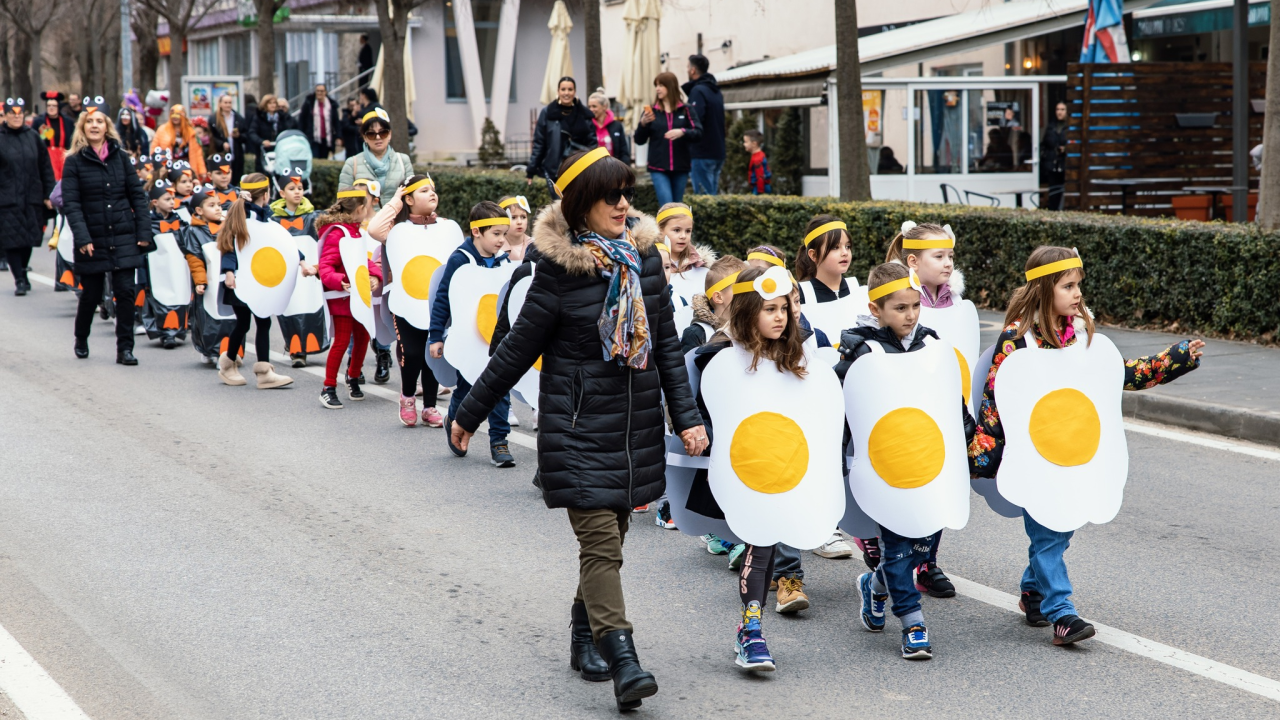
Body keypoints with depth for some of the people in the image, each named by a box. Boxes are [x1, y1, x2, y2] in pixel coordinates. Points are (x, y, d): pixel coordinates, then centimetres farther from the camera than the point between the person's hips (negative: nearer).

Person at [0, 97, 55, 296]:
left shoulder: (33, 137, 7)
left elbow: (46, 167, 9)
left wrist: (49, 195, 5)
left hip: (32, 200, 3)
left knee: (28, 239, 8)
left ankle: (22, 273, 27)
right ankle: (19, 279, 1)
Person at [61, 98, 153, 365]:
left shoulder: (120, 157, 6)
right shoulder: (74, 162, -2)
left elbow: (137, 196, 7)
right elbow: (70, 203, -7)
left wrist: (144, 232, -1)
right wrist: (82, 239, -17)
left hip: (123, 239, 2)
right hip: (93, 241, -2)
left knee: (126, 292, -5)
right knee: (91, 294, 8)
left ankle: (125, 348, 3)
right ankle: (81, 340, 33)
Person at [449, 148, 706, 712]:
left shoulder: (644, 254, 4)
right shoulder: (559, 267, -11)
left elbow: (666, 344, 9)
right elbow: (519, 348, -3)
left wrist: (687, 417, 4)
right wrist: (470, 414, 3)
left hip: (637, 423, 5)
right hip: (578, 426, -5)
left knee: (610, 534, 14)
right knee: (601, 540, -10)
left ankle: (585, 634, 32)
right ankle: (622, 662, -14)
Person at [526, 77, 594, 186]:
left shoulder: (584, 115, 6)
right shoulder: (547, 113, 0)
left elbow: (592, 143, 6)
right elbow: (538, 143, 1)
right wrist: (531, 171, -1)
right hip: (555, 171, -2)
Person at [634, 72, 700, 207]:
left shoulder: (685, 110, 3)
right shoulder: (651, 111, 5)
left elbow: (698, 132, -5)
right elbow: (639, 140, 4)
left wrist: (682, 132, -23)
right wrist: (643, 124, -15)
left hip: (681, 167, 1)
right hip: (658, 168, -1)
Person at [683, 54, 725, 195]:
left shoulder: (698, 91, -11)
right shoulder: (716, 92, 17)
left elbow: (695, 122, -21)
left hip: (702, 154, -9)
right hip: (718, 153, 9)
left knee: (703, 198, -8)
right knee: (713, 195, 11)